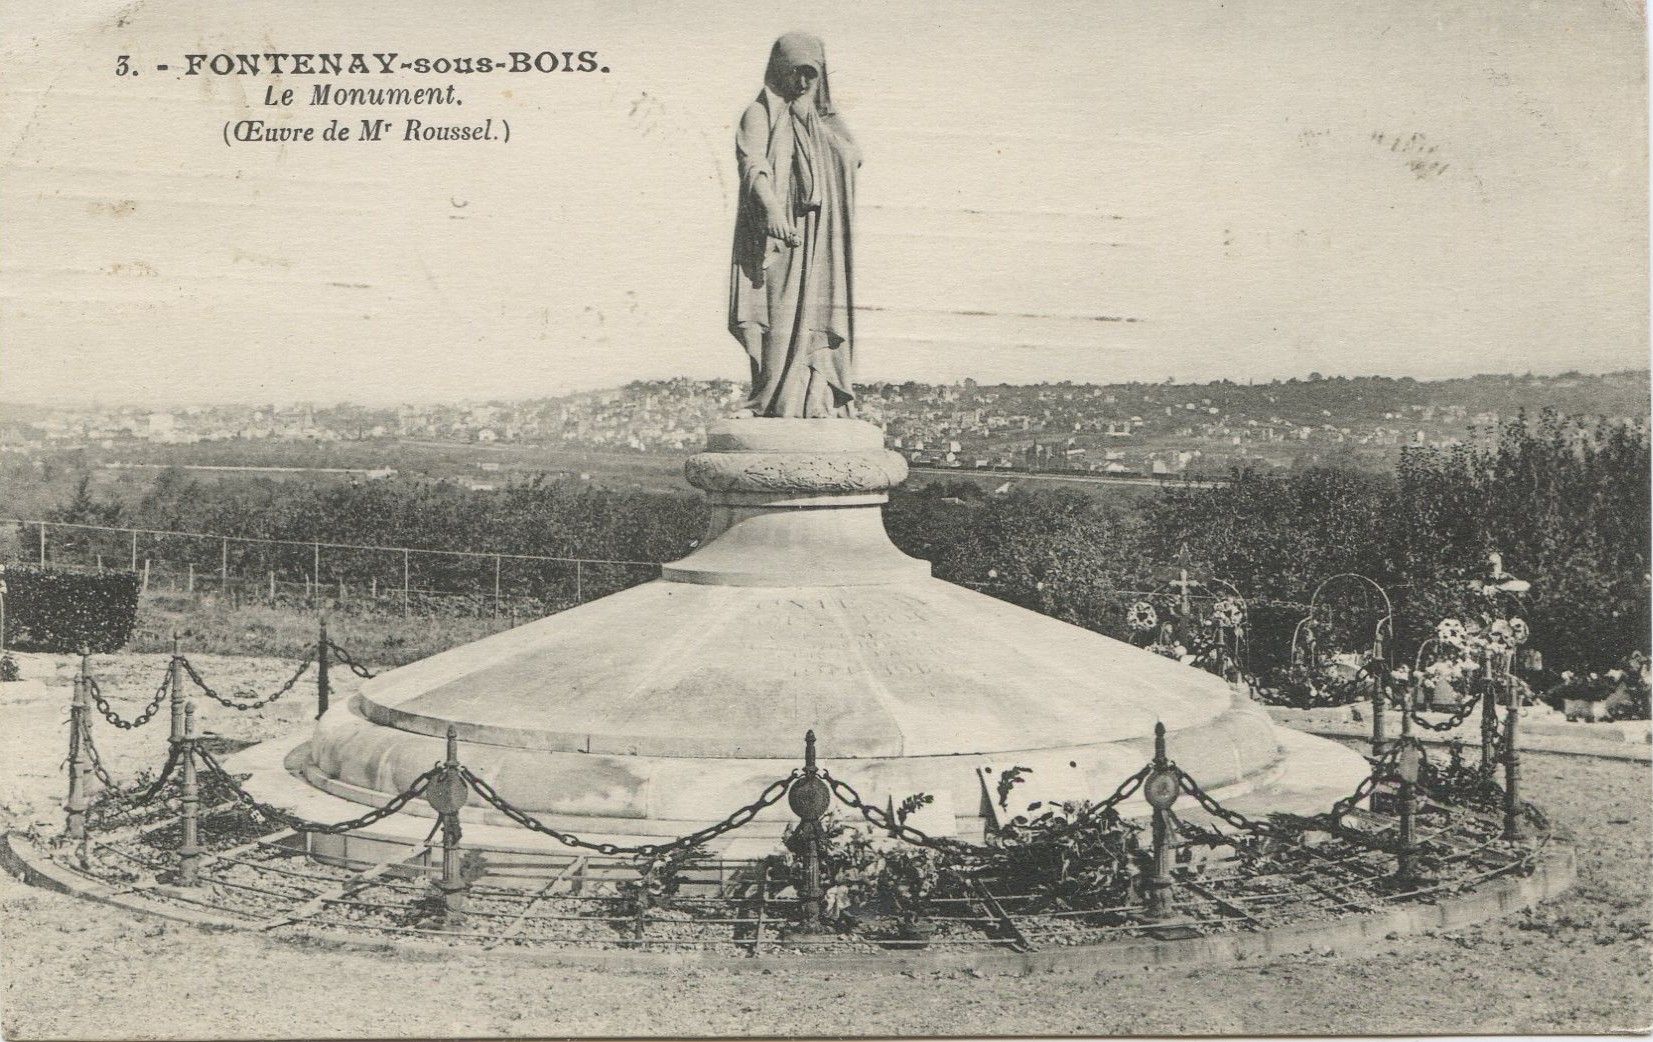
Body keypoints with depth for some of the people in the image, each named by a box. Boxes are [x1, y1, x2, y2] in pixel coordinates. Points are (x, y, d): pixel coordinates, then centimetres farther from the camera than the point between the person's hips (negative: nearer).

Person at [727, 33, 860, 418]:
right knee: (779, 316, -13)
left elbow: (854, 157, 2)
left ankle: (814, 404, 0)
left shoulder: (823, 118, 20)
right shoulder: (760, 114, 2)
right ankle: (770, 403, -13)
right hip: (775, 233, -5)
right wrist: (770, 207, -36)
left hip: (820, 240, 5)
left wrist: (812, 117, -5)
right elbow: (754, 164, -17)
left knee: (815, 318, 0)